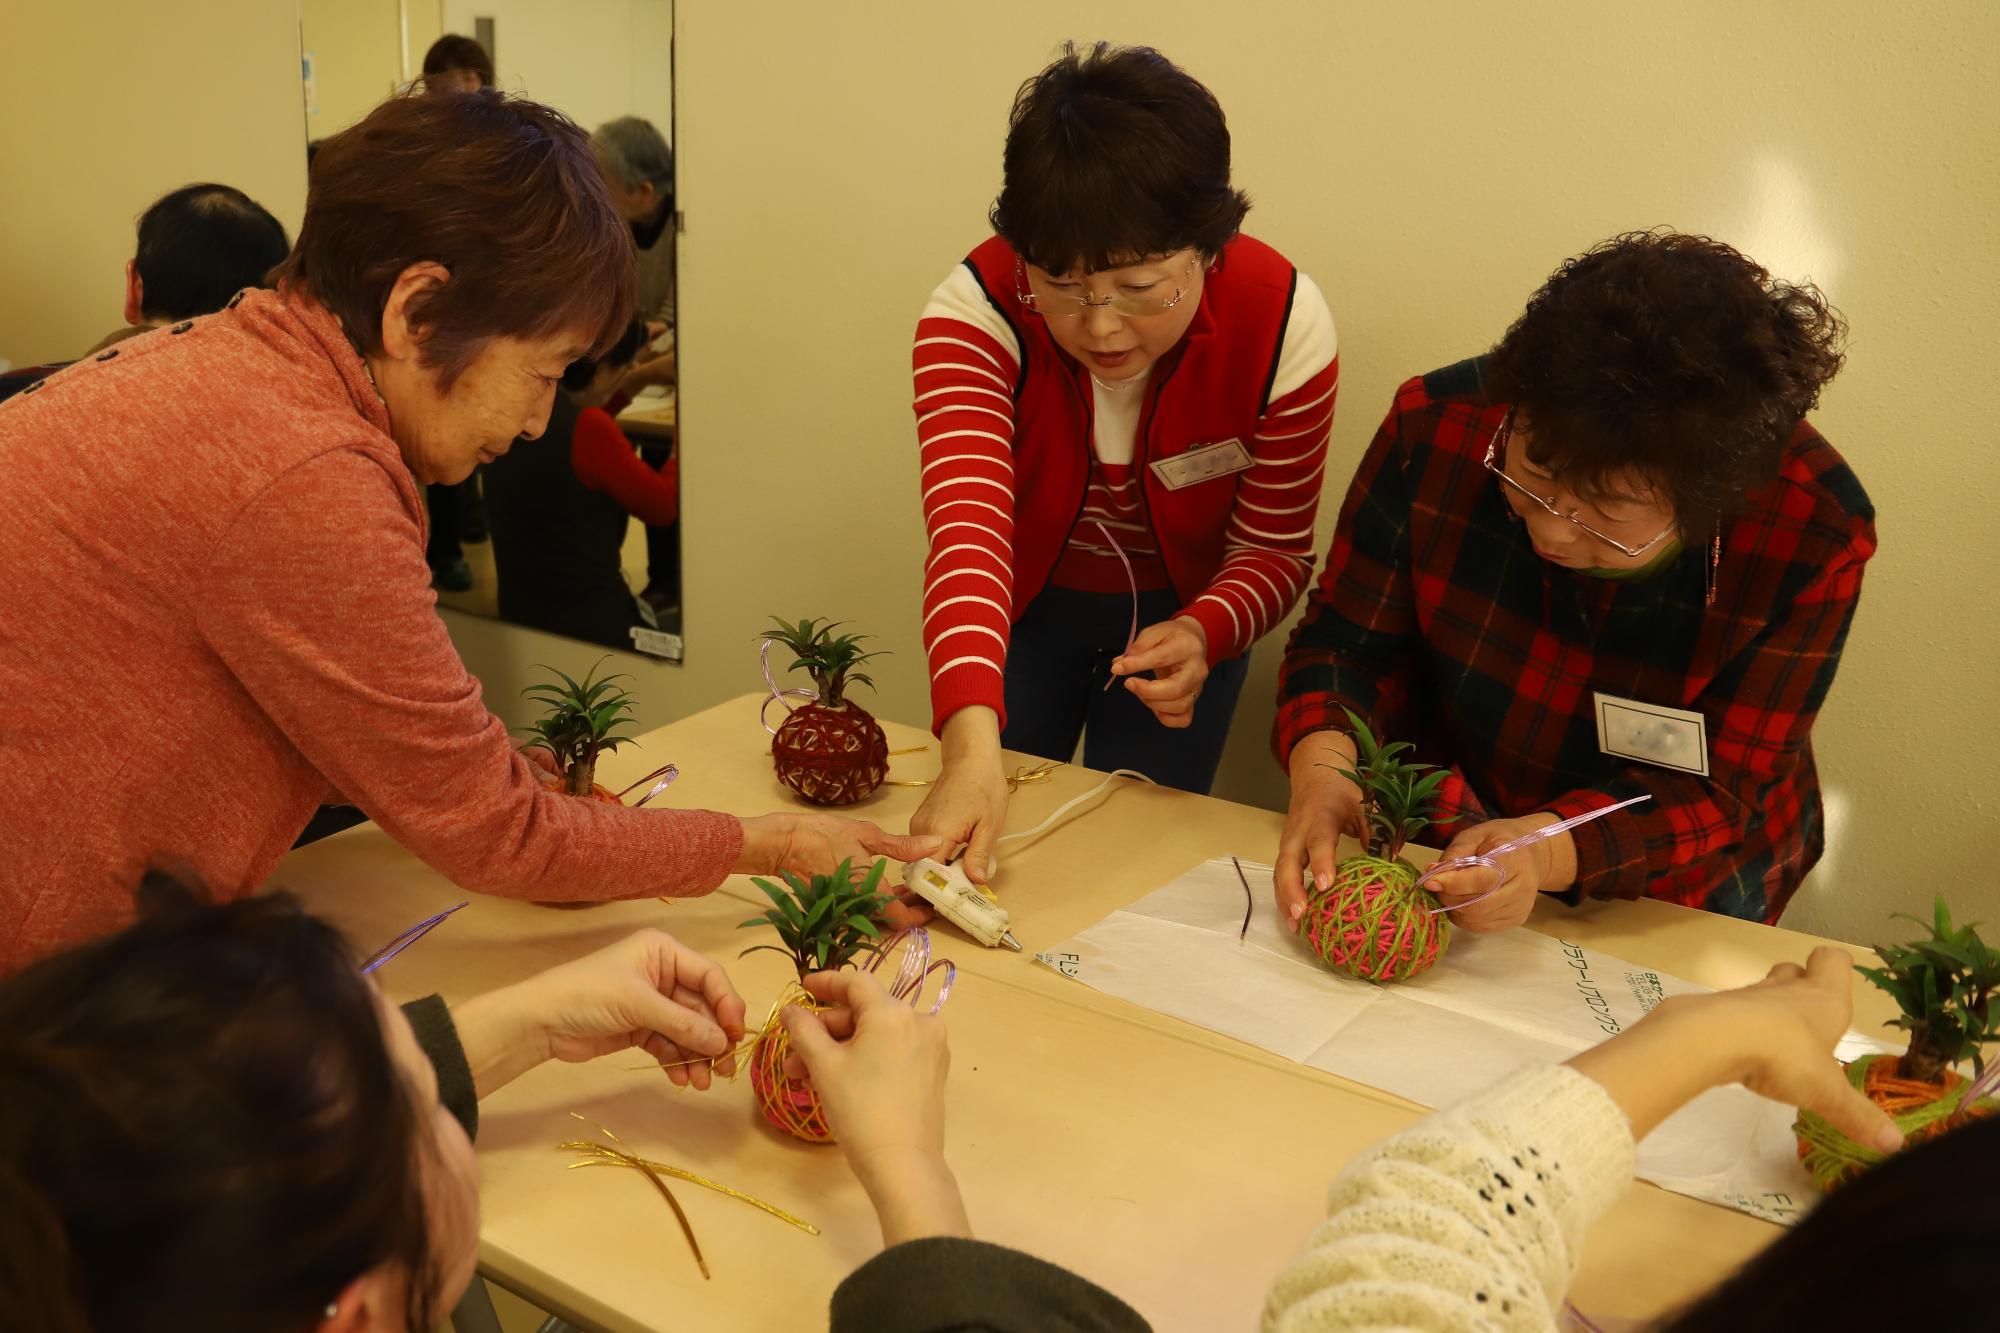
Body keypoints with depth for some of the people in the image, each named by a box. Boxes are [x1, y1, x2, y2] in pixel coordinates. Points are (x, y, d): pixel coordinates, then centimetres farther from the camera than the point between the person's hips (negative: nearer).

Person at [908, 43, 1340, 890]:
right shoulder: (976, 310, -31)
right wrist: (972, 747, -59)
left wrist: (1203, 636, -40)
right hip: (1027, 605, 0)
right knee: (983, 850, 9)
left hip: (1180, 616, 0)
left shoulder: (1284, 327, -27)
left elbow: (1272, 551, -17)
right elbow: (968, 527, -44)